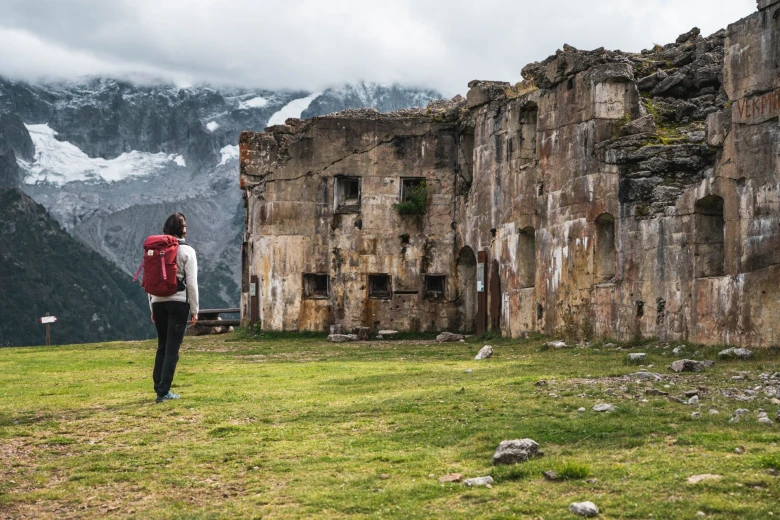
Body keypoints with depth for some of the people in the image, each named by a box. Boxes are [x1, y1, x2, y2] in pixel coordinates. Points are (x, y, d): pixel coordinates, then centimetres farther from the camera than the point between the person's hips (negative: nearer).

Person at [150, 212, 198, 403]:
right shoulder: (186, 251, -5)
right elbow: (191, 283, -7)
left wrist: (152, 309, 16)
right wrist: (194, 310, -1)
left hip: (158, 302, 4)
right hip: (178, 301, -4)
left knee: (162, 346, 14)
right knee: (172, 348, -1)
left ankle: (158, 388, 14)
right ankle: (164, 391, -4)